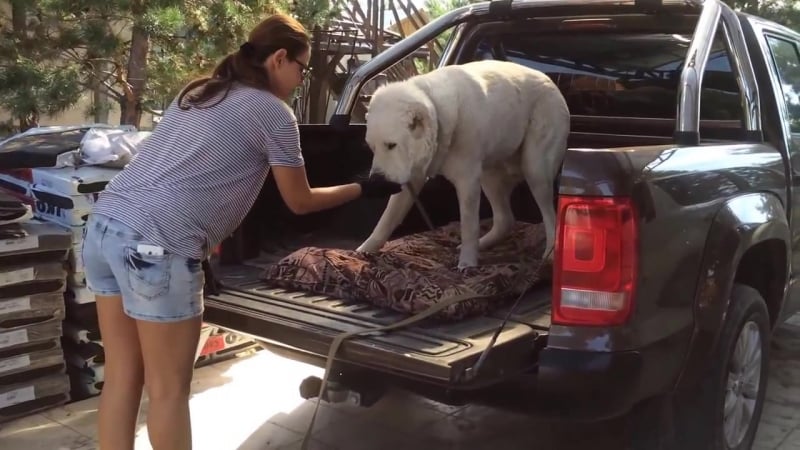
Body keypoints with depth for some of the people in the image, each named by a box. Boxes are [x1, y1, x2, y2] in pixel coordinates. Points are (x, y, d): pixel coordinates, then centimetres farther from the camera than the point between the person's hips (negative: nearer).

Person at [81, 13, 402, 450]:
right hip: (155, 243, -8)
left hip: (104, 223, 8)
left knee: (122, 377, 16)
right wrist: (365, 188, 21)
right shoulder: (273, 112, 0)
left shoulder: (197, 91, 22)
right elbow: (300, 202, 9)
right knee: (169, 389, 6)